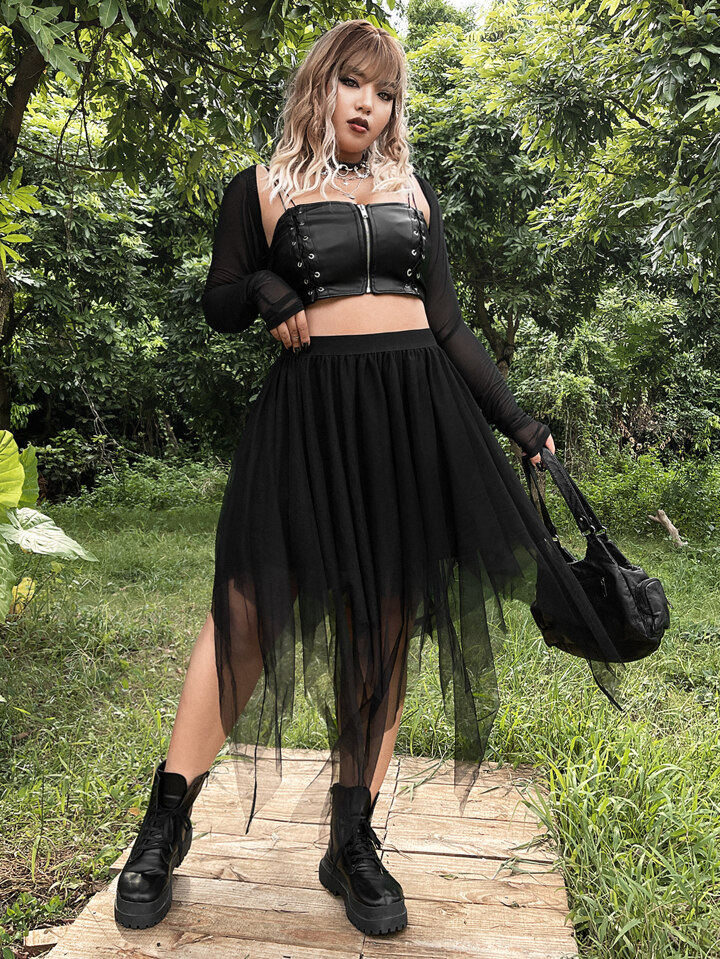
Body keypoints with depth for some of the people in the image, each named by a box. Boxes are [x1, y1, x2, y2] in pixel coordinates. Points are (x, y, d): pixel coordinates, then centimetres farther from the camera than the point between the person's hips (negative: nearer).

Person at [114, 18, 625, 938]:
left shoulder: (412, 190, 19)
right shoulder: (261, 188, 12)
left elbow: (450, 325, 16)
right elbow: (219, 304, 13)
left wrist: (518, 422, 10)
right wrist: (262, 288, -10)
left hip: (417, 410, 3)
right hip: (309, 411, -2)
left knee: (385, 624, 2)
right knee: (250, 606, -9)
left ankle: (352, 843, 15)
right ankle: (167, 821, 9)